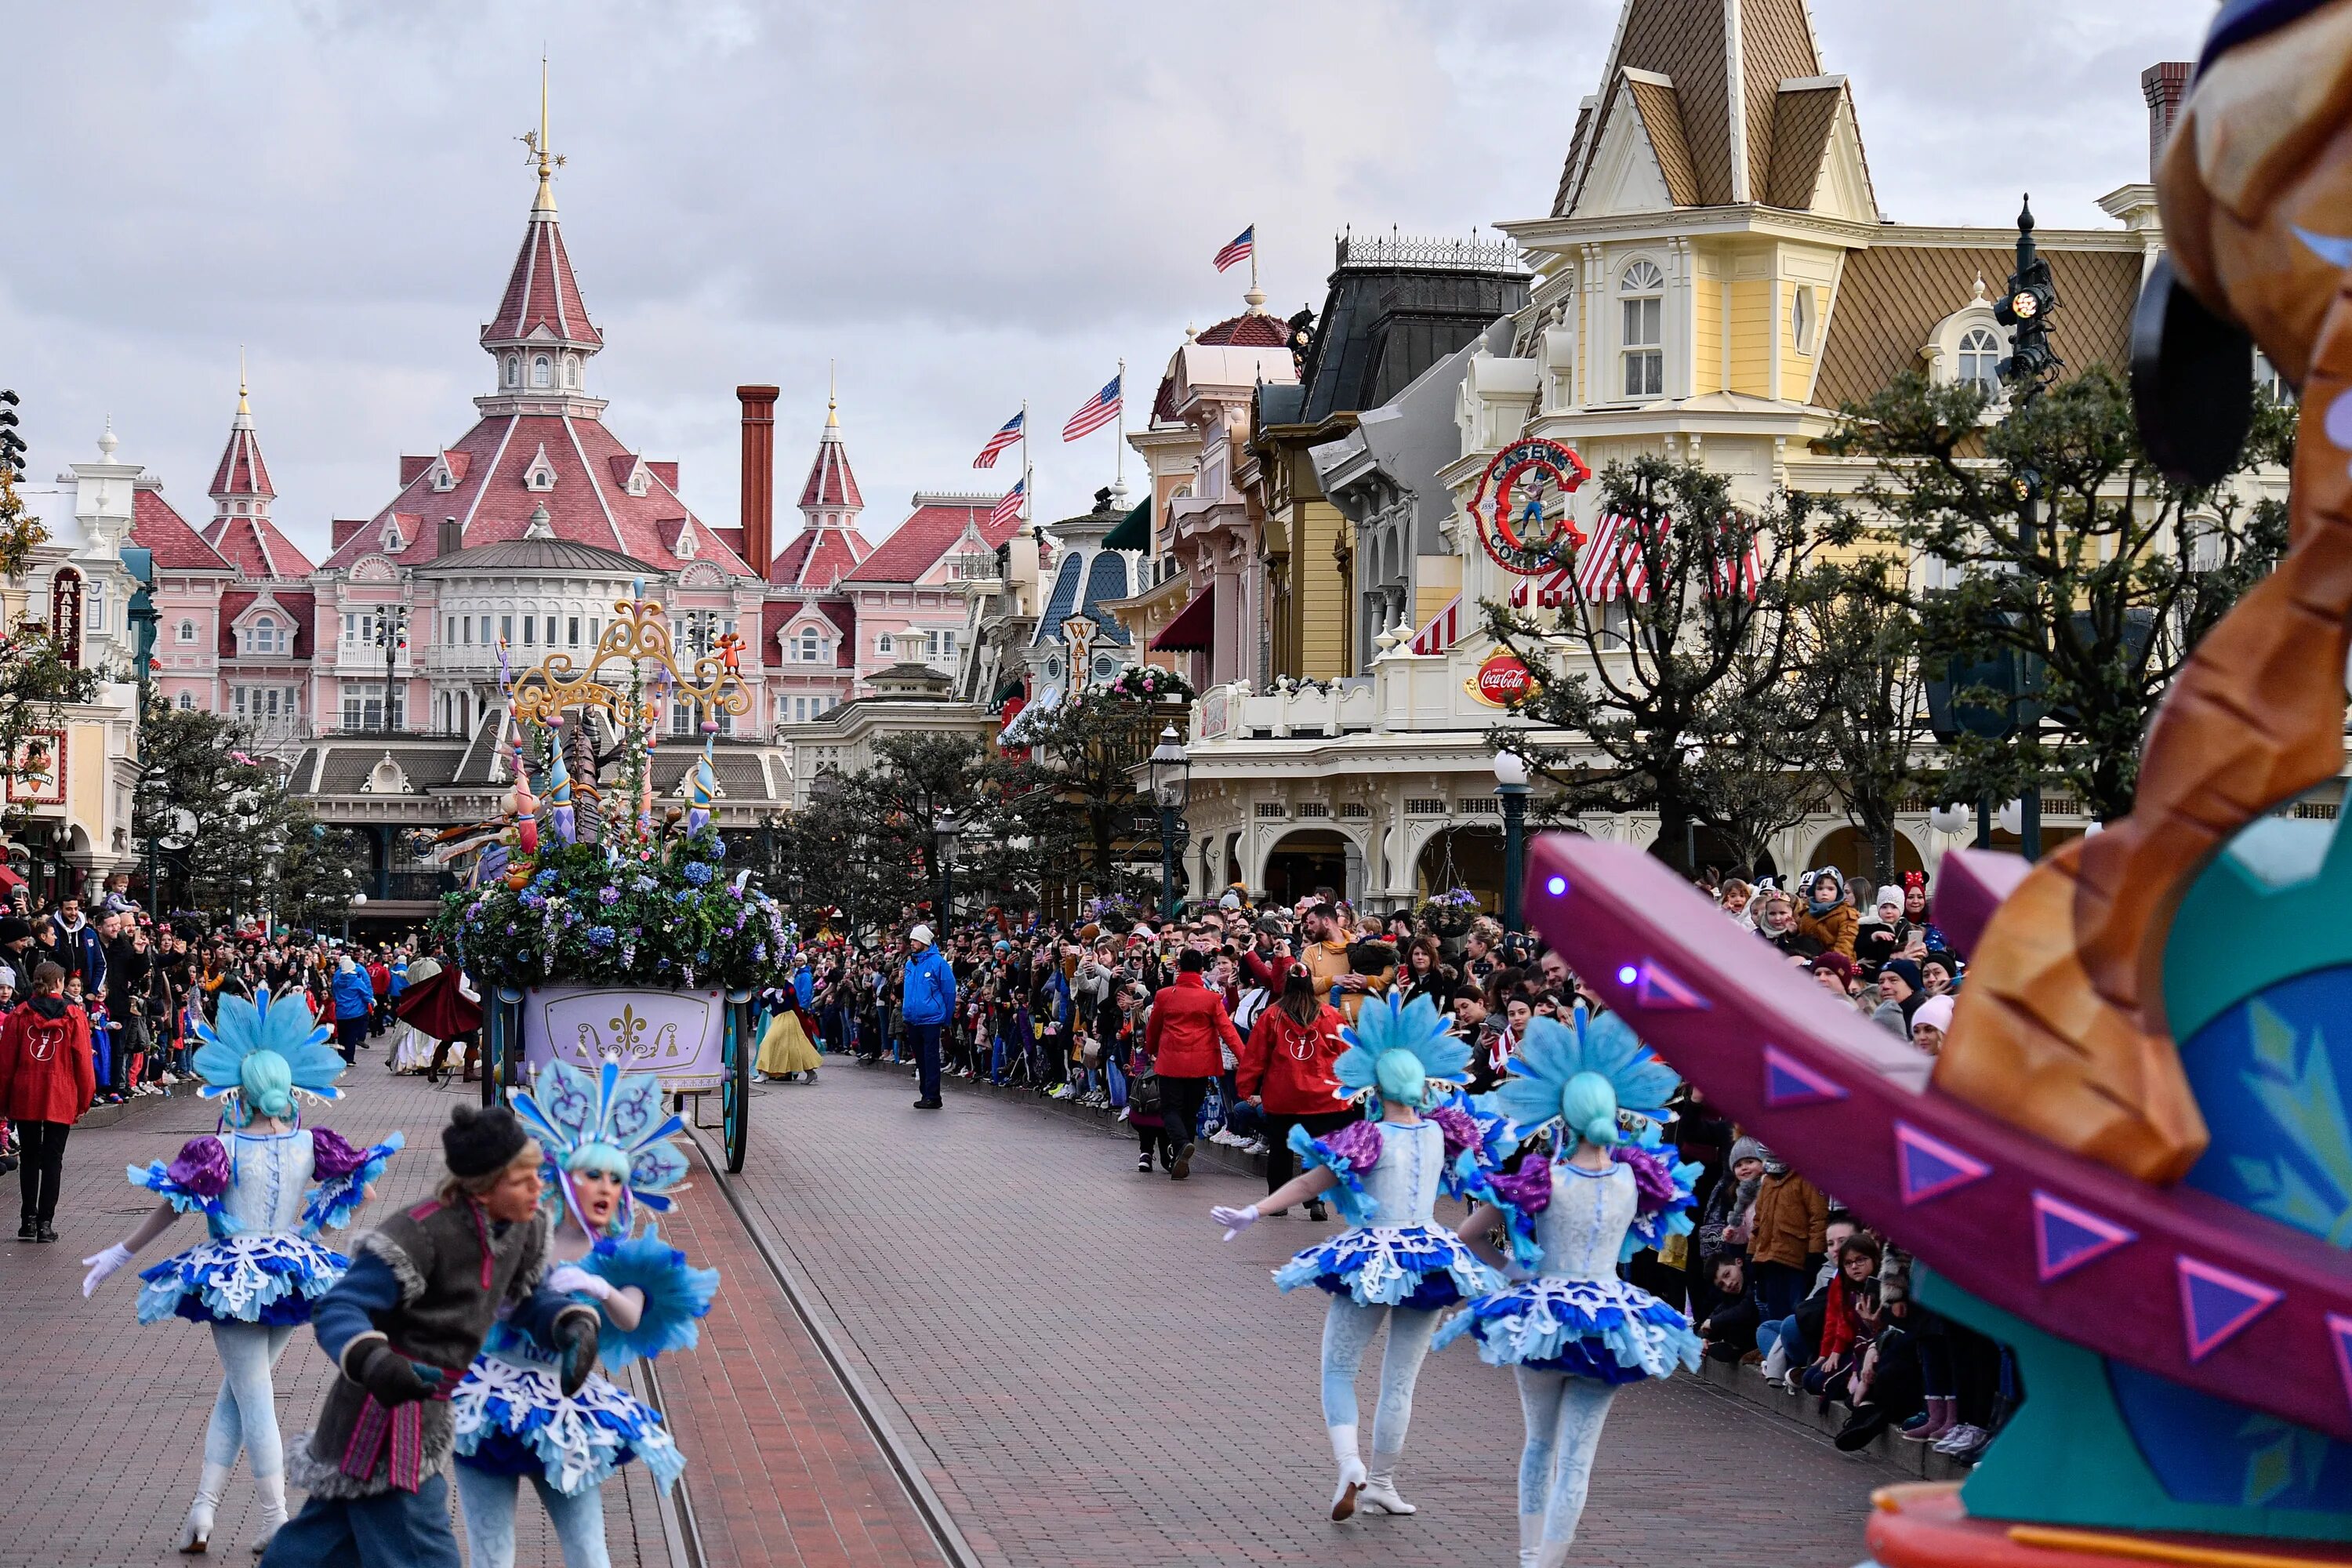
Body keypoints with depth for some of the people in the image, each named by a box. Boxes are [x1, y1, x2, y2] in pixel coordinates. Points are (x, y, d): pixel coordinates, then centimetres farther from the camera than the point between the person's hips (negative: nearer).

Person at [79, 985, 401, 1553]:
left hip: (232, 1279, -4)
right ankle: (204, 1507, 11)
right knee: (237, 1391, 16)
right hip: (292, 1274, 4)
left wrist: (119, 1254, 1)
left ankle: (277, 1521, 4)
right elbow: (364, 1191, 4)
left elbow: (172, 1207, -10)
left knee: (253, 1398, 2)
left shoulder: (223, 1151, -14)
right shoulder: (311, 1145, -4)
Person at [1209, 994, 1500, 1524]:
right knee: (1400, 1381, 12)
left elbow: (1310, 1183, -13)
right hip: (1430, 1256, 4)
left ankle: (1350, 1466, -14)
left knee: (1338, 1371, 7)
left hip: (1371, 1257, -4)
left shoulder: (1369, 1138, -12)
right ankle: (1382, 1484, 18)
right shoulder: (1440, 1133, 1)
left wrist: (1253, 1212, -11)